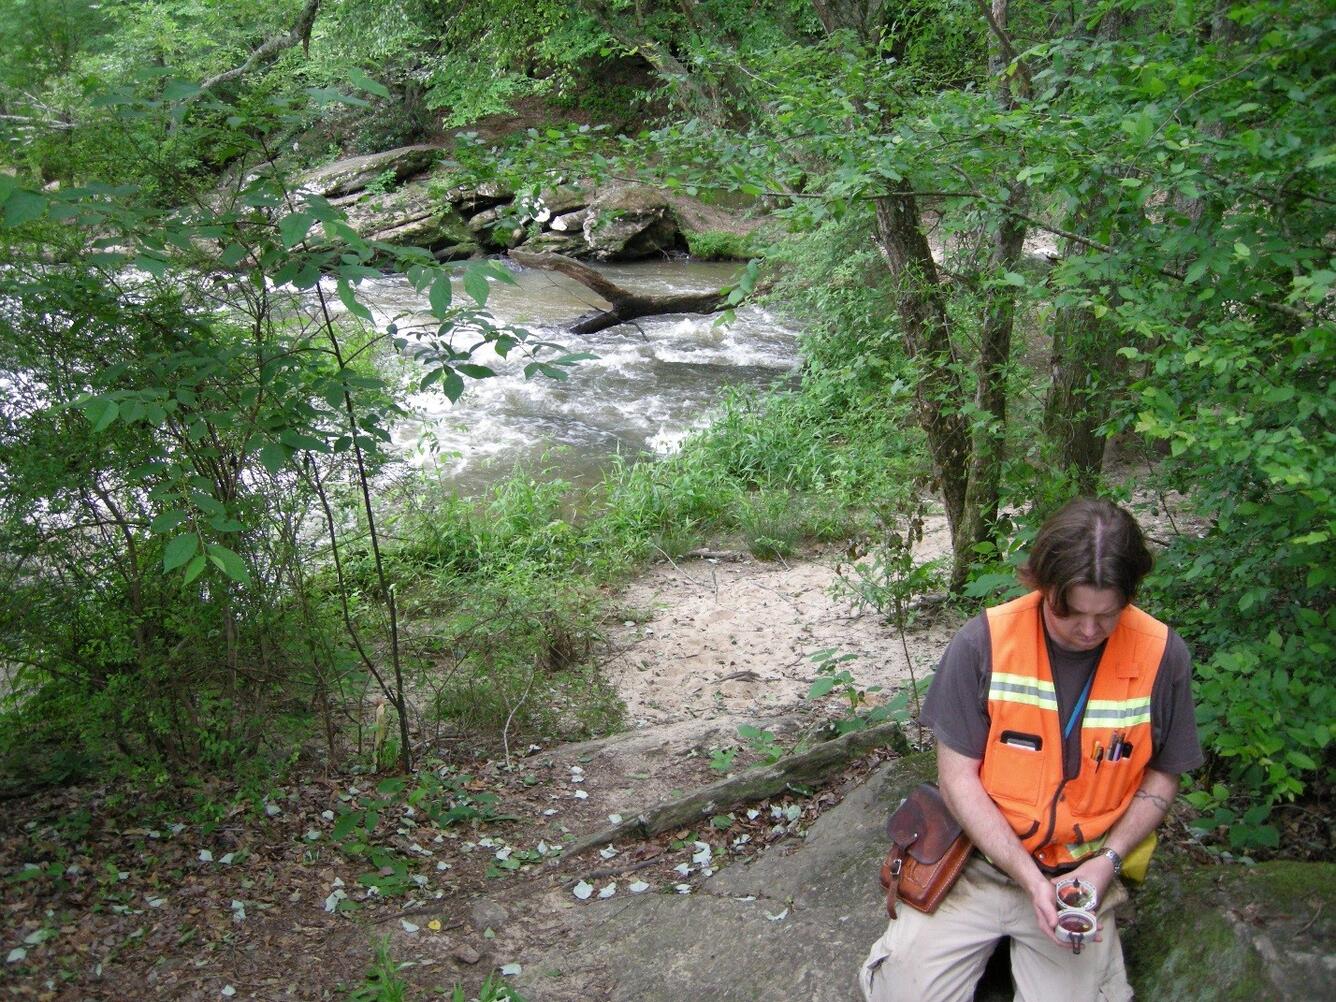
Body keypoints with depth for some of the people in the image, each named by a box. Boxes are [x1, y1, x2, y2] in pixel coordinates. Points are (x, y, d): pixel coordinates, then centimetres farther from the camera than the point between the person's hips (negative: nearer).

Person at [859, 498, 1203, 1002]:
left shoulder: (1162, 655, -10)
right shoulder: (985, 641, -15)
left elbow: (1162, 774, 4)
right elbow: (957, 774, -10)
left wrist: (1108, 860, -11)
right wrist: (1028, 877, -17)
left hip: (1081, 875, 1)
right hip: (977, 857, -1)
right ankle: (990, 938, 18)